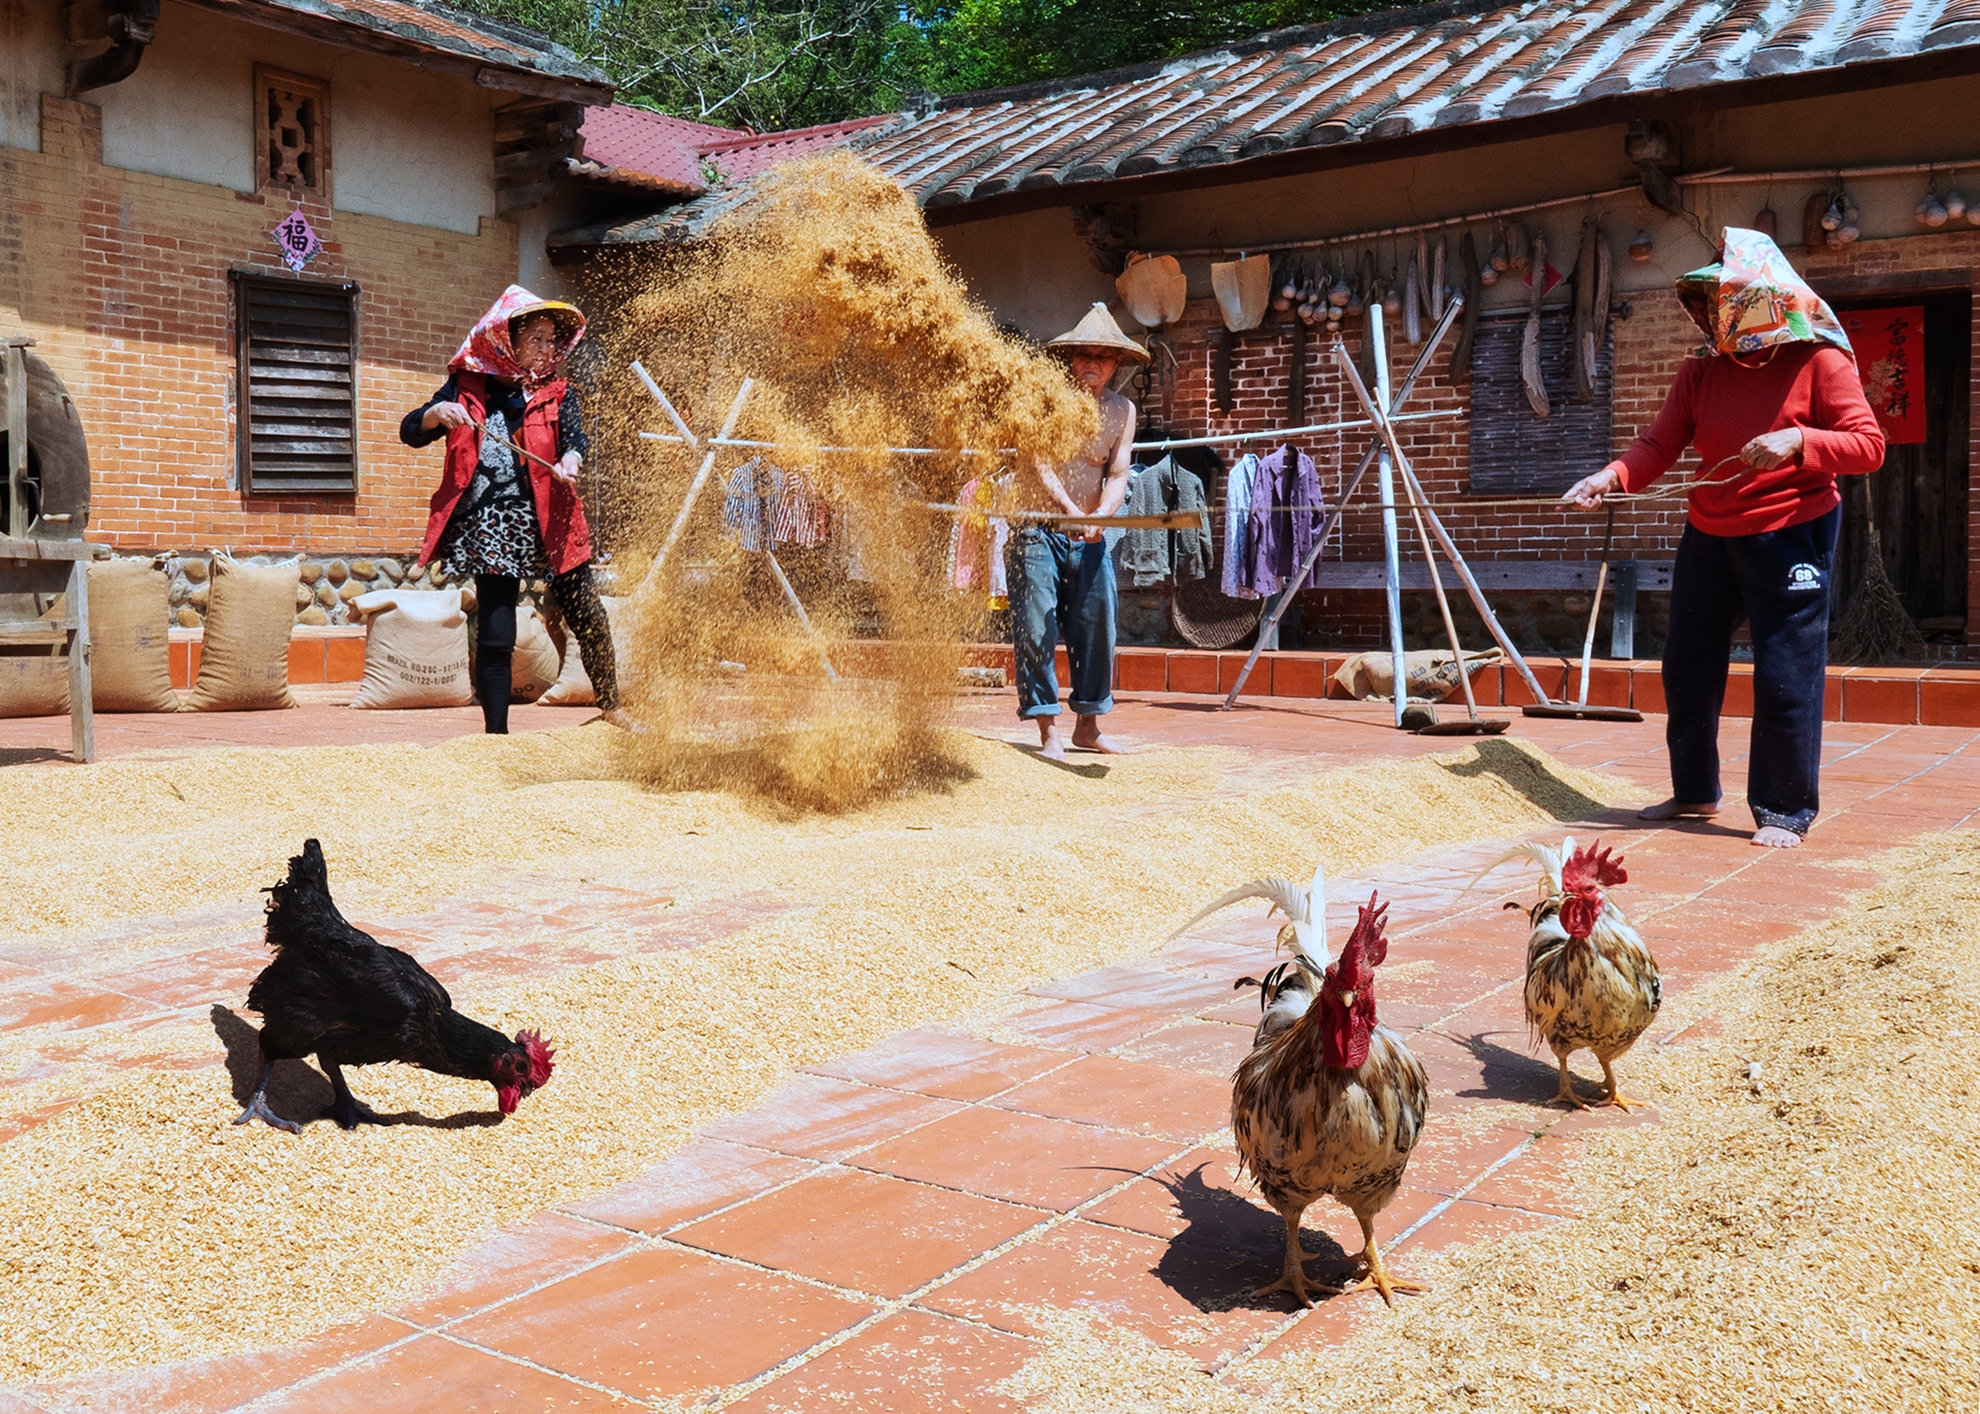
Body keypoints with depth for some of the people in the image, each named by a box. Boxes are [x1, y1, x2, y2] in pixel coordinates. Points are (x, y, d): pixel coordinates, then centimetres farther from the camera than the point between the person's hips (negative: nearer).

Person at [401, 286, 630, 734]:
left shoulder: (556, 393, 10)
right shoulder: (468, 387, 8)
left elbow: (575, 434, -9)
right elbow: (411, 433, 6)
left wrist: (569, 459, -33)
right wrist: (436, 414, -16)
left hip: (551, 524, 1)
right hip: (491, 529, -1)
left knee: (589, 619, 3)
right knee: (495, 637, -3)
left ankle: (611, 706, 24)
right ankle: (496, 732, 7)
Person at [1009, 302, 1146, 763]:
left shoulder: (1122, 411, 6)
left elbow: (1117, 476, -1)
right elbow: (1039, 462, -16)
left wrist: (1101, 515, -21)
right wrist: (1072, 510, -29)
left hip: (1089, 536, 4)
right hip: (1035, 530, -4)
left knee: (1096, 629, 3)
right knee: (1036, 630, -6)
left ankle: (1088, 725, 16)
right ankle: (1048, 732, -1)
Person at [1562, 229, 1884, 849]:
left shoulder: (1818, 360, -7)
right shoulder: (1700, 372, 5)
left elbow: (1869, 445, -12)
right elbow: (1659, 445, -4)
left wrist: (1798, 440, -28)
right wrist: (1611, 476, -23)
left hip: (1791, 535, -5)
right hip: (1708, 537, 6)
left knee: (1787, 678, -5)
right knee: (1687, 669, 12)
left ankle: (1785, 811, 8)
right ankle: (1694, 790, 29)